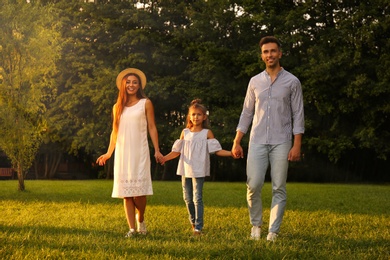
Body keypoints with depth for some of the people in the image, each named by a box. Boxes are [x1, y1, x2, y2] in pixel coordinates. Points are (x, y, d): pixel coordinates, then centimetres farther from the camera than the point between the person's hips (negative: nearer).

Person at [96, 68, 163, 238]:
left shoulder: (145, 103, 4)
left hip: (139, 152, -3)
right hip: (122, 153, 3)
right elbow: (115, 131, 18)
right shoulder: (117, 107, 13)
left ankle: (140, 219, 15)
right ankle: (132, 228, 3)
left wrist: (157, 150, -5)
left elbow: (152, 127, 2)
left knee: (139, 189, -11)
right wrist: (109, 153, 16)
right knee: (126, 192, 0)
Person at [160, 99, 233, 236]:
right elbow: (177, 151, 10)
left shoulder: (207, 133, 2)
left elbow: (217, 150, -1)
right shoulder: (185, 132, 9)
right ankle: (193, 222, 28)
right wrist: (165, 158, -3)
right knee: (188, 198, 9)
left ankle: (198, 227, -8)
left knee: (197, 198, -9)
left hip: (199, 171, -3)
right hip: (186, 170, 4)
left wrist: (231, 153, -15)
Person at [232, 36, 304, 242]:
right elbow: (246, 113, 13)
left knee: (279, 189, -2)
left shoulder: (292, 82, 3)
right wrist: (236, 142, 7)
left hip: (281, 142, -2)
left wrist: (297, 145, -8)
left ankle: (273, 232, 3)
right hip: (257, 141, 2)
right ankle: (256, 225, 14)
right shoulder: (255, 81, 11)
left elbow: (298, 115, 0)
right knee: (253, 186, -6)